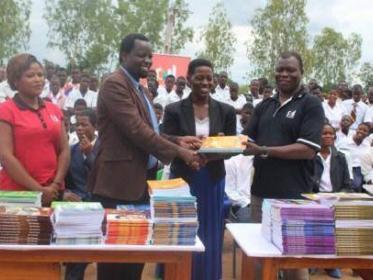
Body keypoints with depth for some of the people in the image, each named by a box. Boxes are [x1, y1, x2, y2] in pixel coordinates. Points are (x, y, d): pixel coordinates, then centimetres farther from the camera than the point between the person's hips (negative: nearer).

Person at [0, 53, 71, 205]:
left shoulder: (54, 110, 11)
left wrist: (56, 184, -6)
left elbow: (64, 150, 9)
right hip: (16, 193, -4)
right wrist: (38, 189, -14)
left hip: (53, 192, 4)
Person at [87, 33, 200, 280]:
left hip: (139, 182, 10)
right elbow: (136, 130, -22)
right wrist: (177, 152, -19)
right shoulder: (115, 84, -14)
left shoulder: (137, 87, 19)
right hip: (119, 183, -10)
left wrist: (177, 140, 4)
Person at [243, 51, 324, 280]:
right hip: (261, 191, 6)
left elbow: (308, 149, -15)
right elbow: (248, 141, 12)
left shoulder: (311, 105, -4)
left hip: (293, 195, -6)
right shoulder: (264, 106, 14)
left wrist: (263, 150, -19)